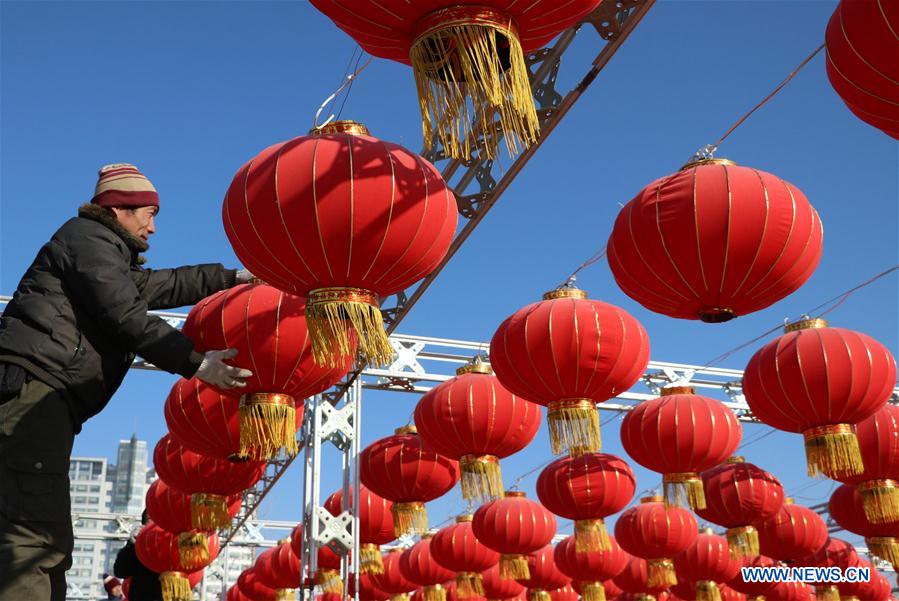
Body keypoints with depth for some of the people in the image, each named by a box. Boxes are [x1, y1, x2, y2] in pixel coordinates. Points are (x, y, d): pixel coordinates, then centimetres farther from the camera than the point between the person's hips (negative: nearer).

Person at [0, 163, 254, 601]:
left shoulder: (112, 258, 30)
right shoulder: (90, 239, 0)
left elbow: (169, 284, 36)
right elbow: (128, 318, -11)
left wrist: (234, 277, 35)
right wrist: (196, 363, -14)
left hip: (43, 402, 11)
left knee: (50, 544, 7)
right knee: (37, 537, -22)